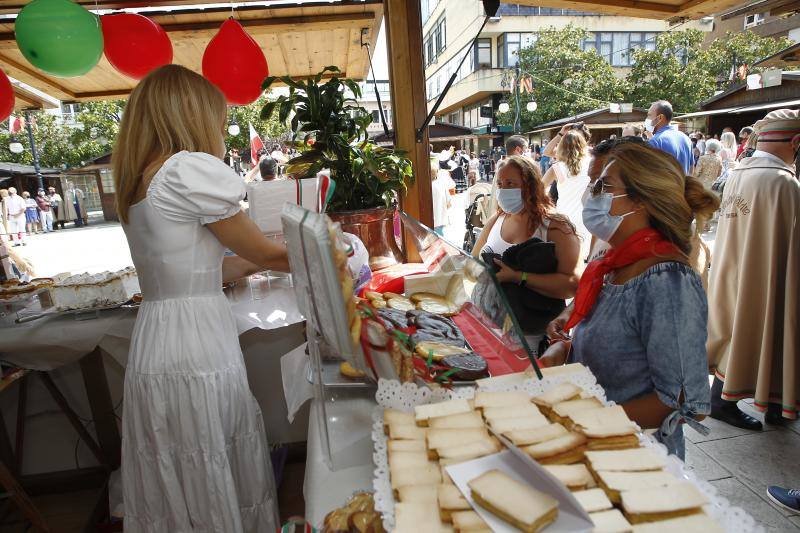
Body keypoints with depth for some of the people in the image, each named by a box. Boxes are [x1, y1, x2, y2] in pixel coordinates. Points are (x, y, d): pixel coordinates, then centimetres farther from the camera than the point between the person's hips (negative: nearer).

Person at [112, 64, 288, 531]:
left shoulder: (136, 181, 14)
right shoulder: (190, 169, -13)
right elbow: (263, 252, -6)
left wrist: (257, 261, 21)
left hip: (153, 342, 8)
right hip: (197, 348, -8)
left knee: (174, 486, 19)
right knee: (217, 486, 7)